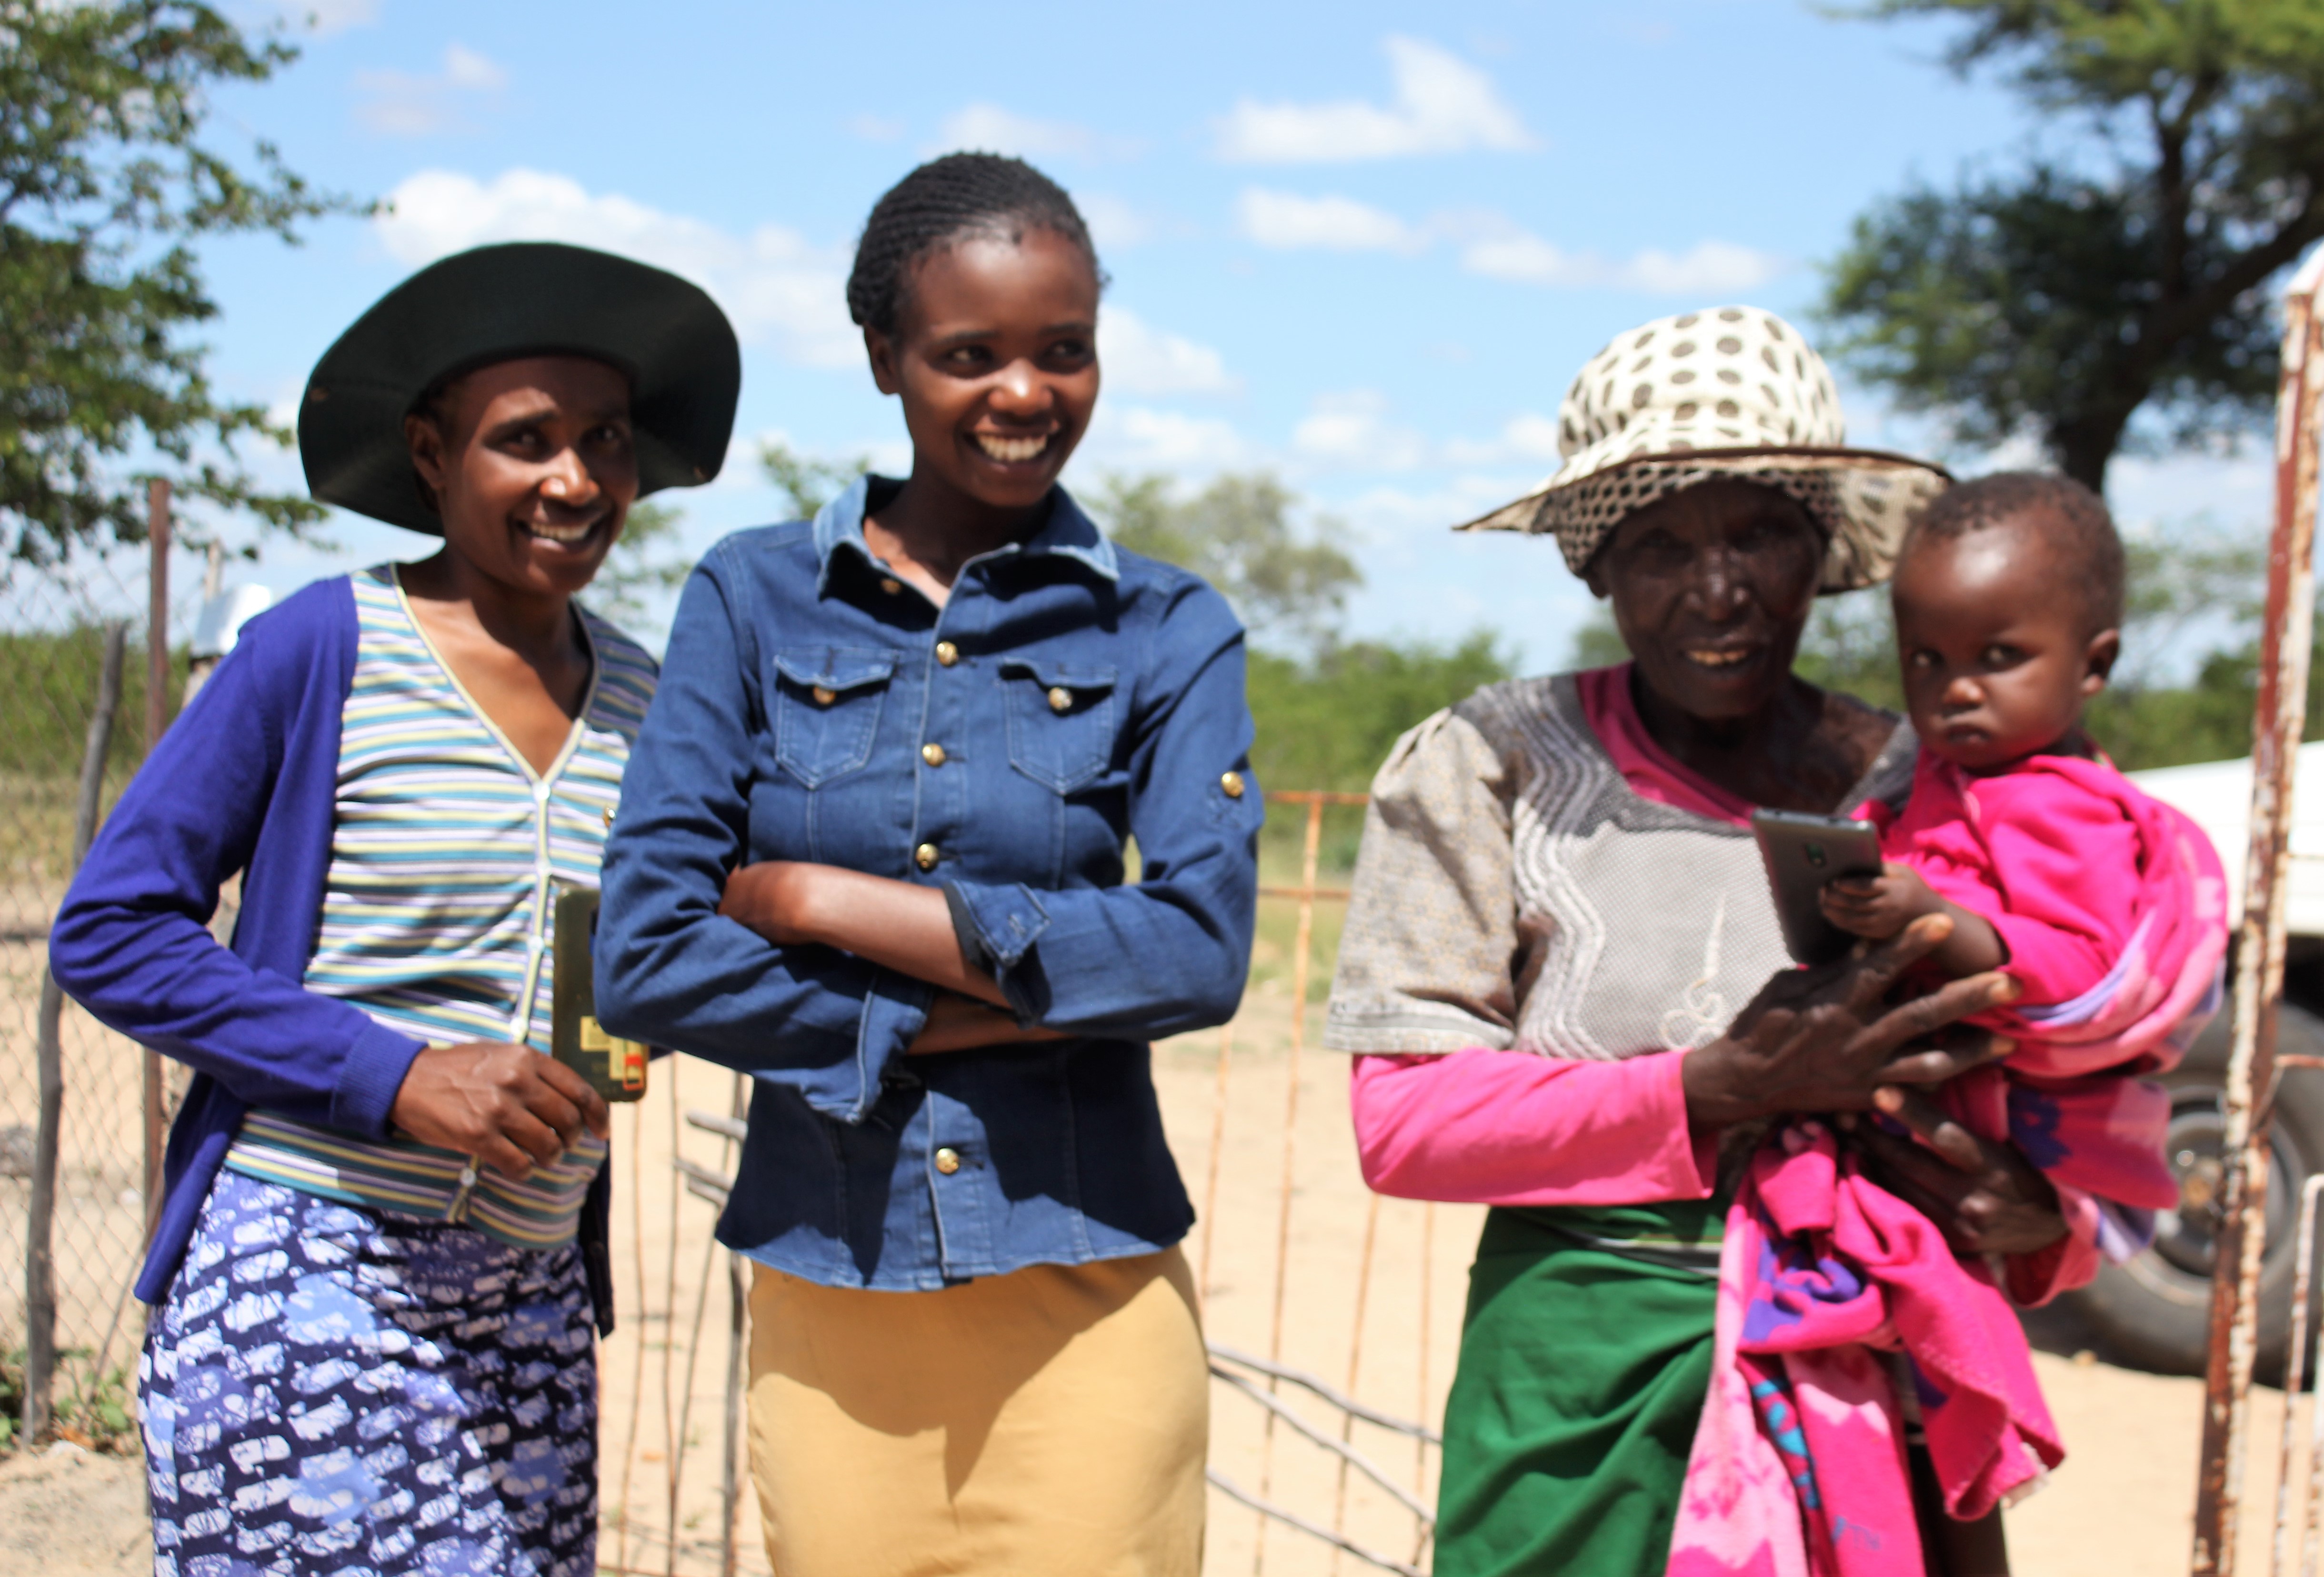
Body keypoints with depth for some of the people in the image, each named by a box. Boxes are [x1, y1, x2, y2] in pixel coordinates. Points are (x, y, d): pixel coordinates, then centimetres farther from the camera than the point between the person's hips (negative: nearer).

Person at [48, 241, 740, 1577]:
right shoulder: (321, 651, -5)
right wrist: (396, 1075, -15)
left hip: (530, 1302, 5)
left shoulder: (641, 700, 10)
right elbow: (110, 932, -7)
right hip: (305, 1272, -5)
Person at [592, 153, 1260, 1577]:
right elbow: (645, 958, -3)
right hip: (826, 1289, 1)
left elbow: (1202, 954, -11)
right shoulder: (756, 600, 4)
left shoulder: (1169, 634, 3)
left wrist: (822, 900, -10)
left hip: (1085, 1294, 0)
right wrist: (965, 1017, -10)